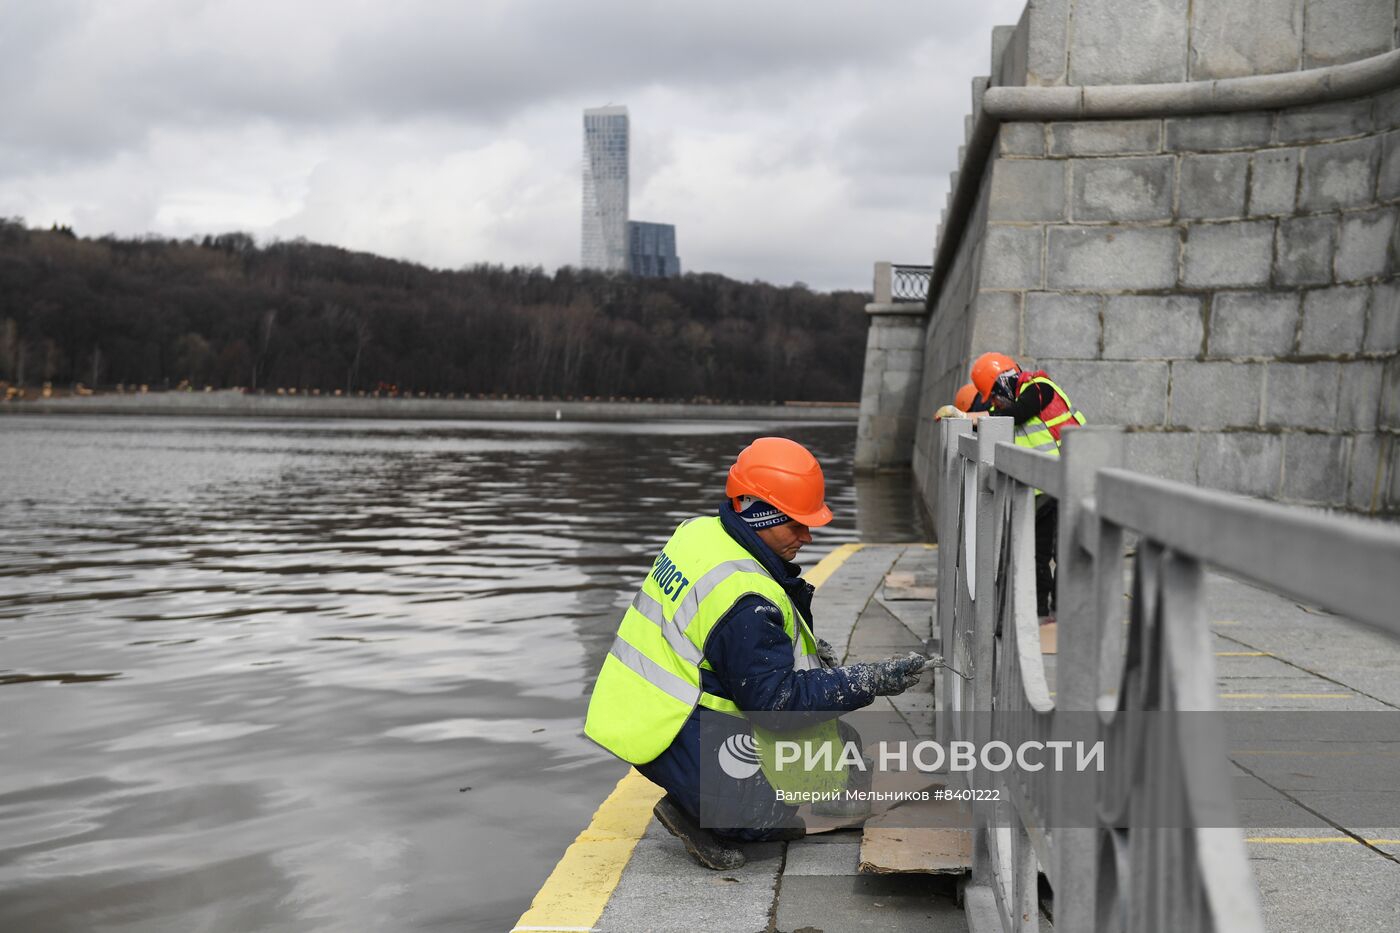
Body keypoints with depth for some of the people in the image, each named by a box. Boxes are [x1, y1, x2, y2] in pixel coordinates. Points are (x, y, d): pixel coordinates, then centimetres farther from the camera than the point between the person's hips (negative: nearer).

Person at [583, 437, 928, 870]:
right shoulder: (742, 598, -26)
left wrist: (810, 649, 9)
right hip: (671, 736, -10)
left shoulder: (700, 531, 4)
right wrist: (869, 681, -18)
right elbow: (778, 701, -20)